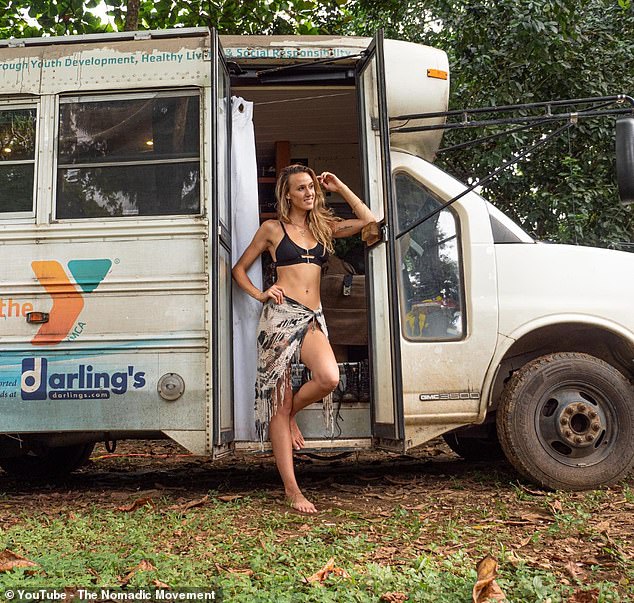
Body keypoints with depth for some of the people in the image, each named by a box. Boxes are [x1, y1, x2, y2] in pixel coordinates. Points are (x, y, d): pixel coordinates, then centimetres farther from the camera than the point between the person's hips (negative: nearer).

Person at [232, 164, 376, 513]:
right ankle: (291, 490, 3)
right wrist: (260, 295, -2)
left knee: (329, 378, -26)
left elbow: (368, 221, 16)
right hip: (280, 314, -3)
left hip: (312, 318, 3)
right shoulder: (272, 229, 9)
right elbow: (239, 269, 14)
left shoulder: (324, 228, 19)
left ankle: (290, 413, 8)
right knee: (278, 401, -5)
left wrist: (339, 188, 15)